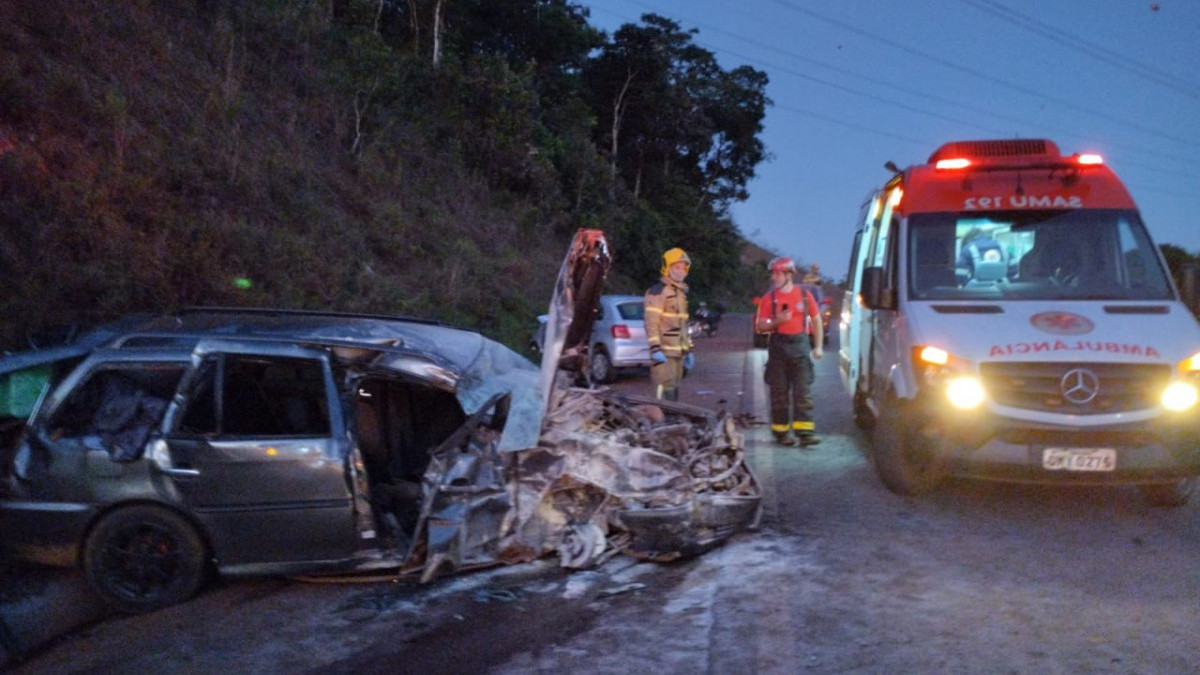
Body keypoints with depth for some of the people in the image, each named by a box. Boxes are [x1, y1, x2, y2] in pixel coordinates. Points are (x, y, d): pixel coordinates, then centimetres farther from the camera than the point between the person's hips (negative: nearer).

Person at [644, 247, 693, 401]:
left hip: (678, 352, 9)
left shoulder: (681, 292, 20)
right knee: (666, 392, -14)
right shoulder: (658, 291, -8)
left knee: (674, 392, 11)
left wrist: (689, 349, 22)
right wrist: (655, 348, -23)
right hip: (664, 352, -9)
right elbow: (651, 322, -15)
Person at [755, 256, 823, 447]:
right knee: (779, 393, 3)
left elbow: (816, 321, 13)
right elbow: (760, 326, 3)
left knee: (803, 392, -4)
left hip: (800, 346, 0)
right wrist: (776, 321, -14)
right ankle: (781, 431, 10)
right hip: (778, 346, 0)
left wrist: (818, 346, 7)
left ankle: (805, 431, -5)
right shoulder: (769, 298, 5)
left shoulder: (805, 295, 6)